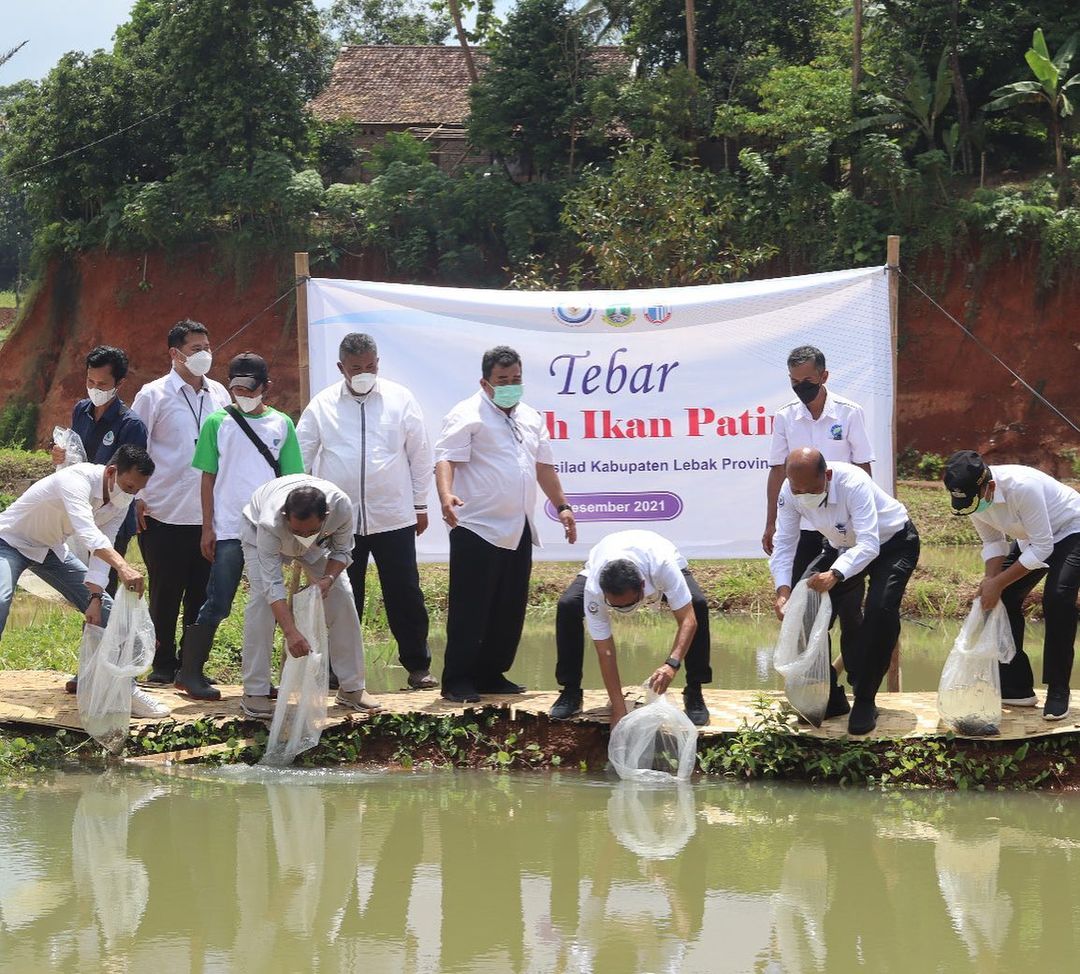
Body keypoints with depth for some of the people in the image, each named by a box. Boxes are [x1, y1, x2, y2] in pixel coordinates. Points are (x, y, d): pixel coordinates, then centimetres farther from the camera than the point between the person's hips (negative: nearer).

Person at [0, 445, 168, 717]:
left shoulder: (121, 502, -10)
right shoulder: (77, 480, -35)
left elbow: (102, 548, -12)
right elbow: (87, 532, -51)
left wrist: (95, 597, -25)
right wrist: (122, 567, -65)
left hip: (51, 548, 7)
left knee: (105, 609, 1)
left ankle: (124, 689, 9)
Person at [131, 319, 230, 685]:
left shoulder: (219, 395, 9)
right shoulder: (154, 395, -3)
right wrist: (137, 498, -7)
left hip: (209, 514, 4)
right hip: (166, 514, -4)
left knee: (202, 593, 6)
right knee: (165, 594, 3)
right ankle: (164, 664, 12)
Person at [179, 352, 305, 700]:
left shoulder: (281, 424, 7)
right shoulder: (218, 423, 1)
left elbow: (290, 479, 9)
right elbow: (209, 477, 3)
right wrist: (207, 528, -2)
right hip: (229, 529, -3)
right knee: (217, 604, -6)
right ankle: (190, 673, -1)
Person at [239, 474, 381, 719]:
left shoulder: (341, 506, -38)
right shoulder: (270, 522, -47)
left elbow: (343, 551, -18)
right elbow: (272, 583, -46)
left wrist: (329, 578, -38)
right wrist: (291, 632, -55)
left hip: (318, 543, 3)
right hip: (257, 532, -3)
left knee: (341, 596, -6)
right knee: (261, 597, -22)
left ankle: (352, 688, 5)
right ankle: (254, 694, -16)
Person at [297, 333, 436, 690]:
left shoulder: (400, 399, 1)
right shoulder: (322, 406, 1)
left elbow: (420, 455, 6)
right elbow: (300, 457, 4)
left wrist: (420, 504, 6)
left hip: (393, 517, 0)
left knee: (405, 594, 3)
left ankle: (418, 665, 12)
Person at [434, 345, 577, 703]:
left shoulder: (530, 418, 17)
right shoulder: (467, 416, -7)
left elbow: (544, 466, 25)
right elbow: (445, 459, -18)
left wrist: (561, 506, 19)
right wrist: (446, 495, -35)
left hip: (518, 531, 8)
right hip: (477, 529, -8)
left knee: (510, 609, 10)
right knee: (470, 609, -6)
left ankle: (492, 674, 20)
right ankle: (458, 680, -2)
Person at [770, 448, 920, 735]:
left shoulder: (853, 484, -39)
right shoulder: (789, 493, -22)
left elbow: (869, 545, -45)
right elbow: (784, 546, -18)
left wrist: (835, 575, -61)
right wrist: (783, 590, -35)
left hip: (892, 543, -6)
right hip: (843, 547, 6)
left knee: (880, 609, -28)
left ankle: (864, 703, -15)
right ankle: (830, 698, 8)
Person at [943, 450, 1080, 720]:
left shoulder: (1022, 486, -40)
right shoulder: (971, 495, -18)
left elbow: (1042, 548, -33)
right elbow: (993, 541, -4)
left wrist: (999, 583, -31)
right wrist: (991, 581, -21)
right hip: (1029, 538, 7)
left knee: (1057, 598, -25)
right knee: (1005, 599, 1)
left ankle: (1058, 693, -15)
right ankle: (1017, 687, 12)